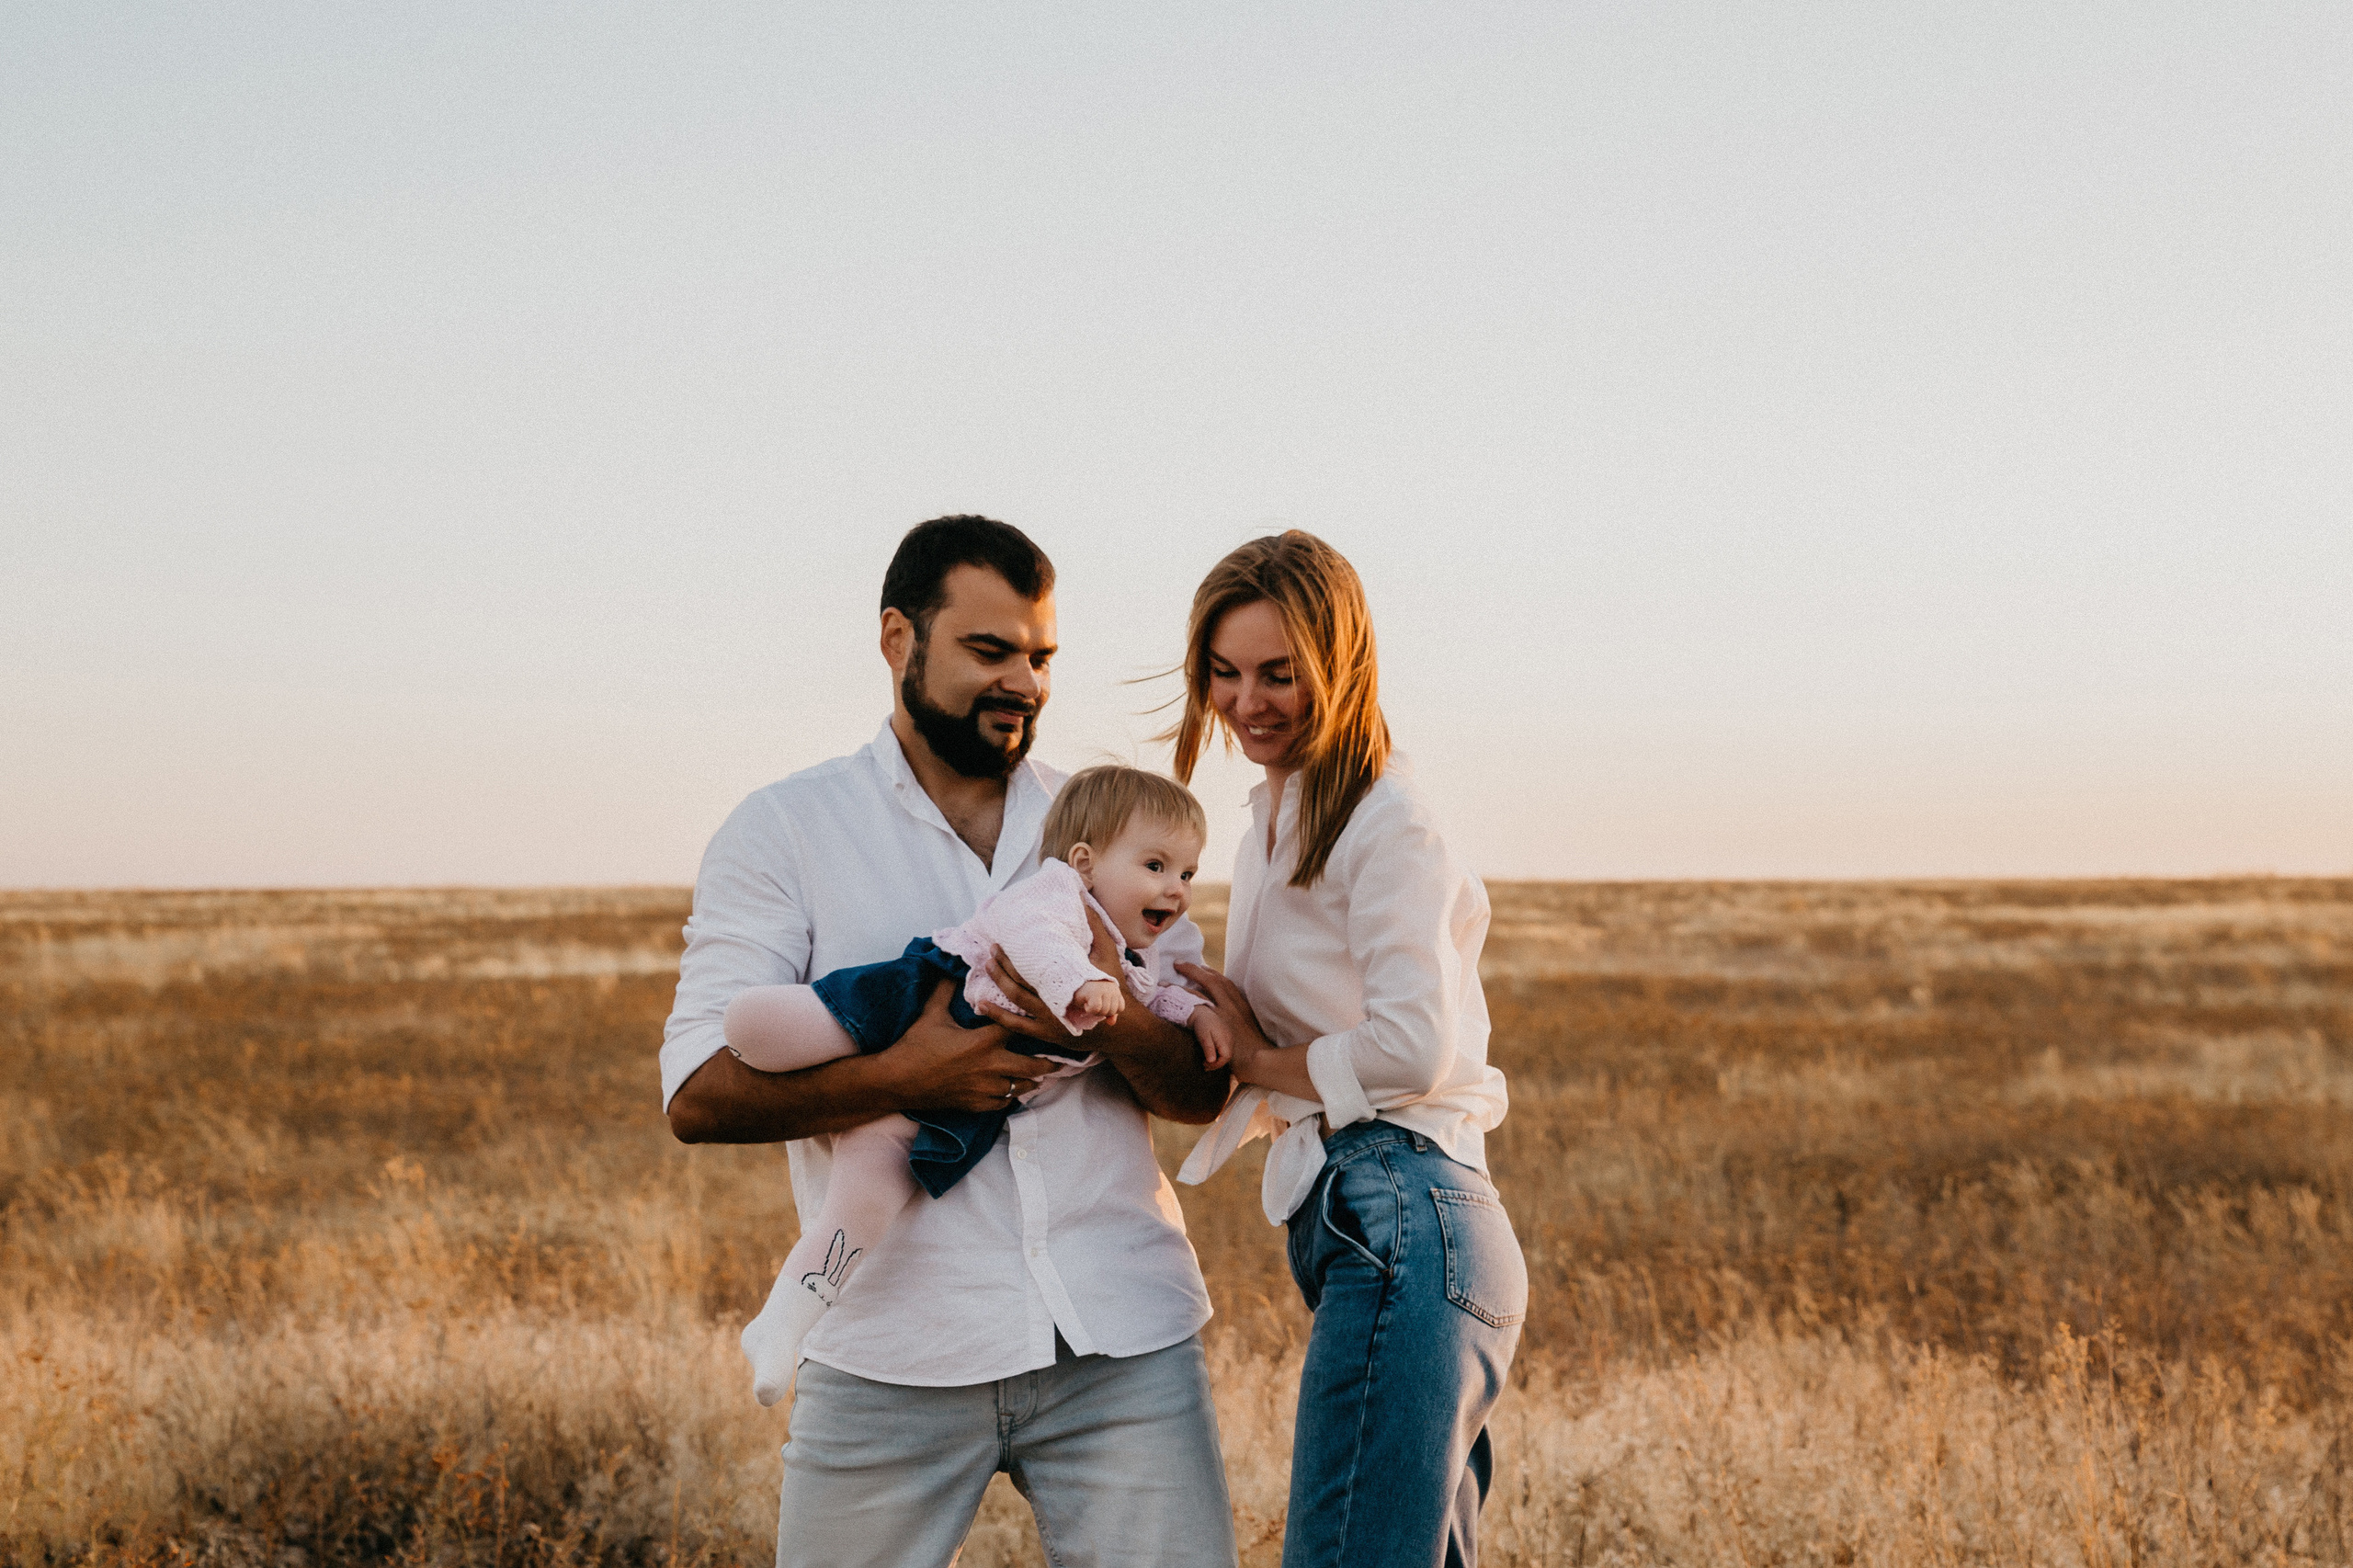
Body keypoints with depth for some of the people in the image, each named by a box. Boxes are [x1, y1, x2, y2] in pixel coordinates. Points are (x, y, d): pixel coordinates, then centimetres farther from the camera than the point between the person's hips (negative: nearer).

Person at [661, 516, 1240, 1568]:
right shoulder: (784, 832, 4)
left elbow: (1201, 1093, 9)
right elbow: (698, 1095, -6)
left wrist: (1116, 1022, -13)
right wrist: (908, 1074, -19)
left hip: (1122, 1336, 2)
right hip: (892, 1354, -2)